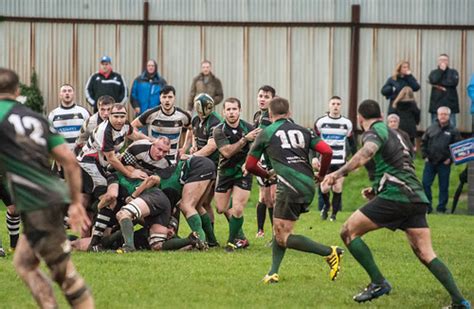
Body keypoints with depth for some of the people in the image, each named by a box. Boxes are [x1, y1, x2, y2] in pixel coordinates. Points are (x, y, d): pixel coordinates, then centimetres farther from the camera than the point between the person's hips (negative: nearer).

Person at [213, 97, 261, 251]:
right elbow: (227, 152, -23)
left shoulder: (248, 128, -9)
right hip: (225, 172, 2)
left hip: (243, 172, -2)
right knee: (221, 209, 5)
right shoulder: (219, 131, -10)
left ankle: (231, 242, 4)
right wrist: (245, 139, -31)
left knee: (237, 210, -14)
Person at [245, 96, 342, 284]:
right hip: (308, 187, 6)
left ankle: (330, 252, -11)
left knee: (283, 238, -2)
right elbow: (327, 151, 5)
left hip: (290, 188, -6)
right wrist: (321, 175, 21)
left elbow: (250, 165, 16)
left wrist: (267, 175, 35)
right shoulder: (302, 131, 18)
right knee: (279, 228, 20)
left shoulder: (266, 133, 9)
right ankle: (273, 273, 14)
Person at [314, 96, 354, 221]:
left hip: (340, 162, 1)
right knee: (324, 188, -8)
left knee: (337, 188, -4)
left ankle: (334, 214, 13)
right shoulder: (320, 122, -1)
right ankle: (326, 205, 23)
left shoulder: (347, 123, 3)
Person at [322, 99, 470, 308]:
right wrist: (376, 189, 37)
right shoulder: (393, 133, 28)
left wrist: (339, 173, -30)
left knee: (348, 232, 0)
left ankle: (378, 283, -6)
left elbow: (367, 152, -23)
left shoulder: (374, 132, 1)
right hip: (417, 198, 8)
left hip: (395, 197, -8)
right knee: (425, 254, 6)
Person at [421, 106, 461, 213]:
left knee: (444, 187, 4)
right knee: (425, 184, -2)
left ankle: (441, 208, 13)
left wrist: (450, 159, -6)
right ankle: (427, 206, 8)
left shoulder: (453, 131, 0)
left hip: (444, 163, -2)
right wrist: (425, 156, 3)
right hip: (430, 162, 2)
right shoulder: (431, 128, 6)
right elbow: (423, 142, 13)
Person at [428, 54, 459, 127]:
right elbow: (433, 80, -10)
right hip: (436, 104, 1)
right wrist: (441, 70, -3)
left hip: (450, 104, -1)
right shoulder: (434, 73, 12)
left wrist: (439, 85, -7)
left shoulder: (453, 72, 9)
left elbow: (454, 82, -10)